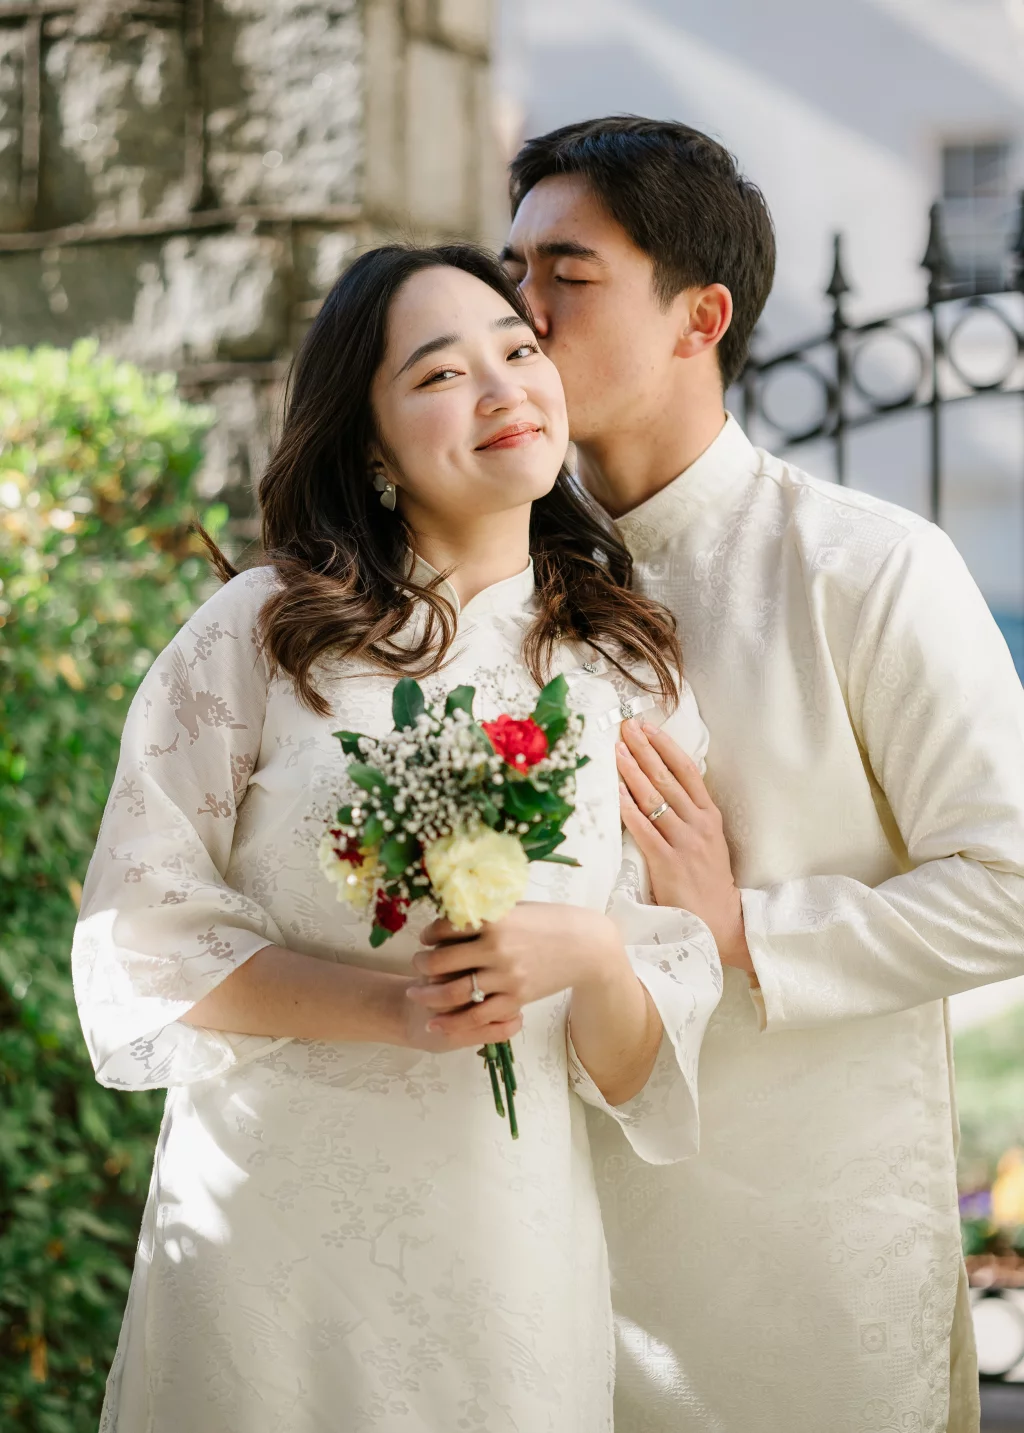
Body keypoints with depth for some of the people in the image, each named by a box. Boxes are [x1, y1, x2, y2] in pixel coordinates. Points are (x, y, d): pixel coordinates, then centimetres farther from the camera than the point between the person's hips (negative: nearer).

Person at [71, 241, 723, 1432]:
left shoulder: (633, 677, 5)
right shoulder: (266, 631, -2)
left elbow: (640, 1072, 5)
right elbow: (142, 931, -5)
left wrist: (591, 960, -17)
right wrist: (392, 1005, -17)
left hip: (515, 1249, 2)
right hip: (269, 1233, -2)